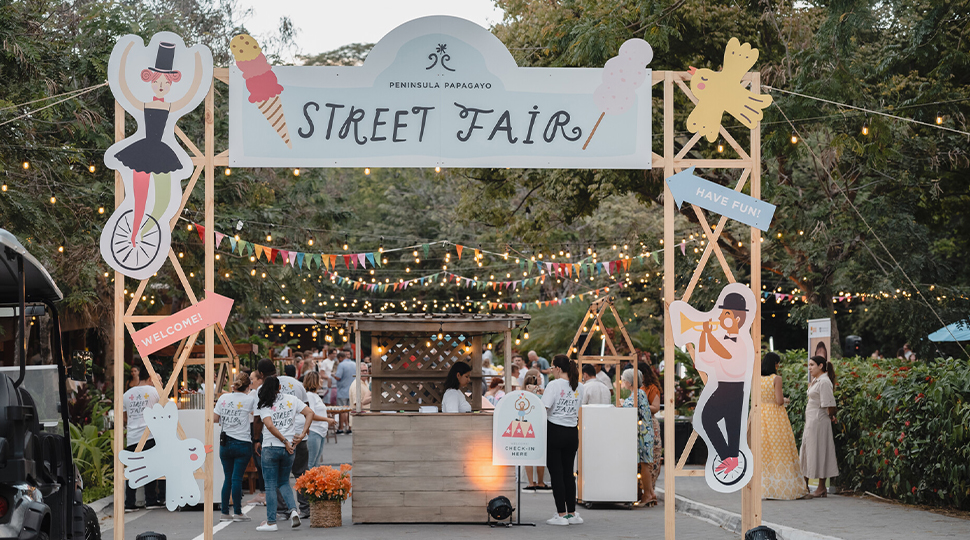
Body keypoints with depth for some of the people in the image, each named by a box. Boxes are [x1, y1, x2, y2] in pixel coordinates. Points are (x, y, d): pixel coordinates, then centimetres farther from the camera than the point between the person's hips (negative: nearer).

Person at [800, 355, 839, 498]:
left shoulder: (824, 382, -15)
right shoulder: (815, 381, 14)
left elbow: (829, 404, -17)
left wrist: (831, 417, -3)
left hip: (819, 421, -10)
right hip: (810, 422, 10)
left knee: (819, 453, -4)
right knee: (807, 451, 13)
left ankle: (822, 488, 2)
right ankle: (805, 485, 21)